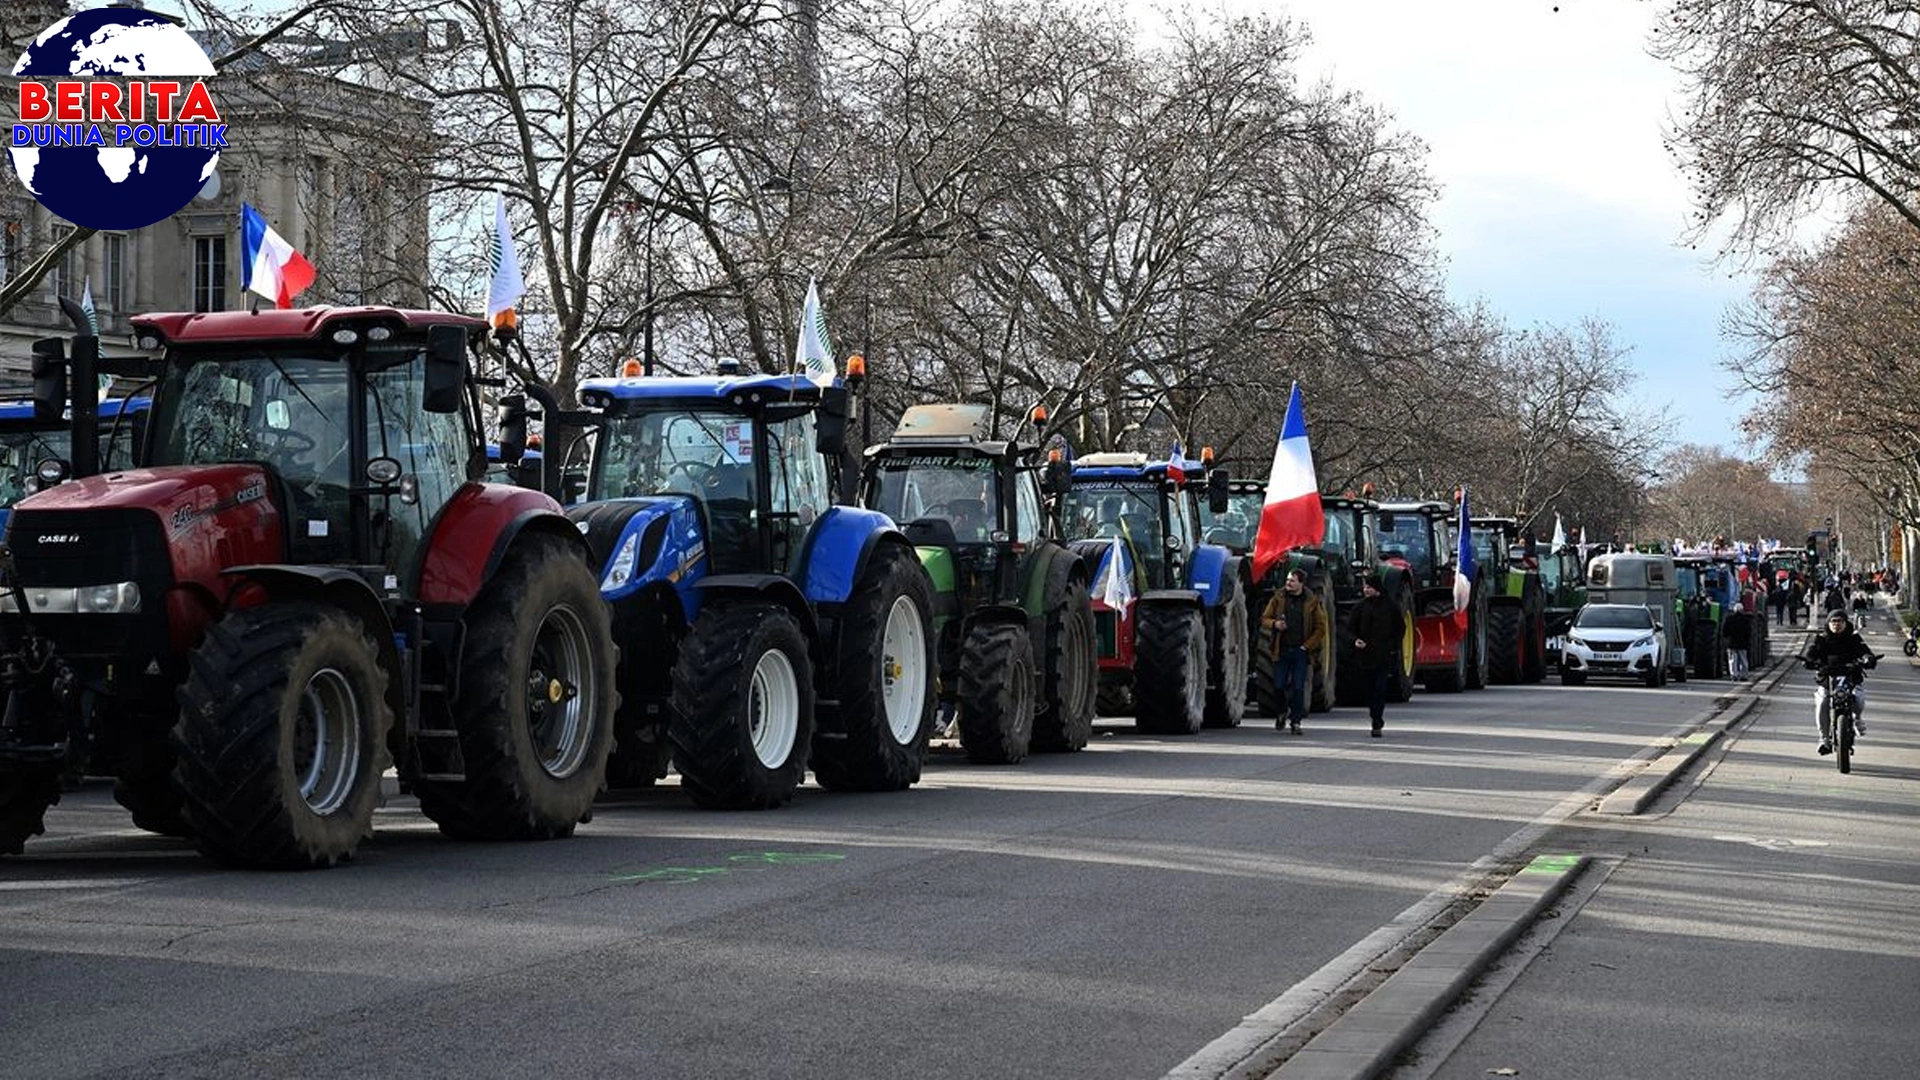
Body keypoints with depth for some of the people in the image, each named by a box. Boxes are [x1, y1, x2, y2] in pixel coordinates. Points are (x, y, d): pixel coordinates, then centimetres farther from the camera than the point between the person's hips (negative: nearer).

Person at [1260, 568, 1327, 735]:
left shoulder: (1312, 602, 1)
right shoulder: (1278, 598, 6)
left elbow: (1320, 627, 2)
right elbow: (1264, 619, 11)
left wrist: (1307, 646, -6)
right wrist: (1274, 624, -11)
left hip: (1301, 651, -2)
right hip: (1281, 650, 2)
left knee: (1298, 688, -4)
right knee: (1279, 686, 2)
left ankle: (1295, 721, 4)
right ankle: (1282, 714, 27)